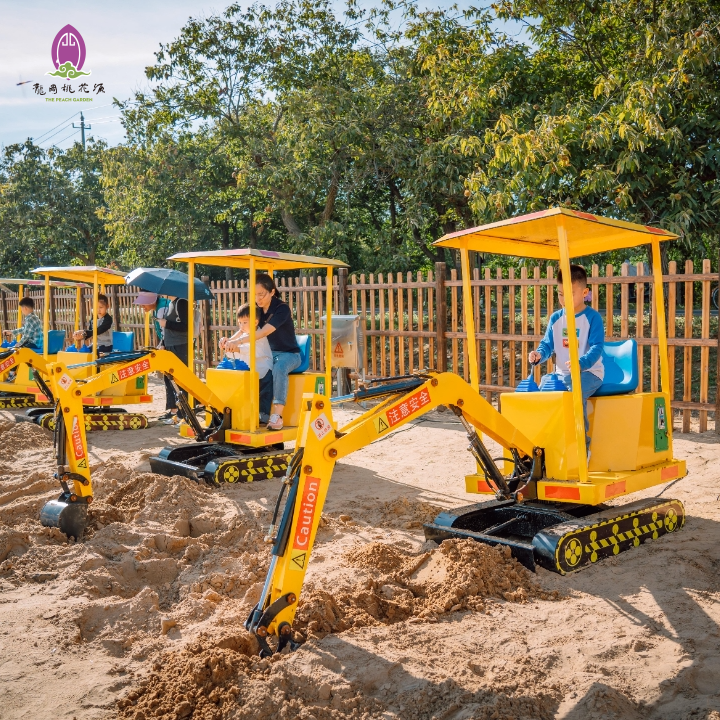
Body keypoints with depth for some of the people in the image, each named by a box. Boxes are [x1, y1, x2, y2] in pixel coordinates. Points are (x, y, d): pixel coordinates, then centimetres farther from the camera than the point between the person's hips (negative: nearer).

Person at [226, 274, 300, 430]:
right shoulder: (257, 310, 4)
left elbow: (264, 331, -32)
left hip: (289, 354, -6)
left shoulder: (282, 308, -18)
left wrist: (239, 342, -43)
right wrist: (230, 341, -26)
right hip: (268, 354, 7)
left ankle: (277, 416, -39)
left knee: (279, 368, -38)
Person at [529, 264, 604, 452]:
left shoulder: (592, 317, -5)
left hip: (588, 372, -5)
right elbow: (547, 344, 12)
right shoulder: (555, 319, 10)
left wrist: (581, 363, -33)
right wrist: (539, 354, -13)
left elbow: (597, 347, -14)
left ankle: (583, 445, -23)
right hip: (561, 373, 6)